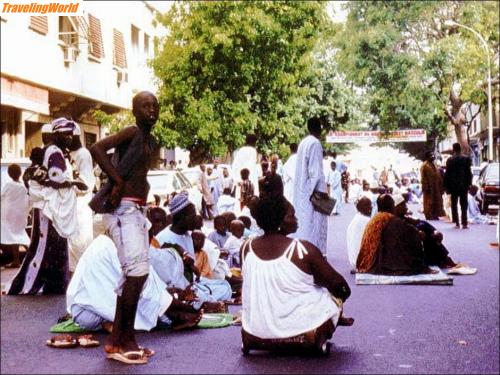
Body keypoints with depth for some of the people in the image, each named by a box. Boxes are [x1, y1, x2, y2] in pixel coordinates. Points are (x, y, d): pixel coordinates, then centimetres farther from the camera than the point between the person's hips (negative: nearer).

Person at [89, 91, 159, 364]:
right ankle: (122, 339, -8)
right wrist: (119, 182, -21)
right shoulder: (131, 133, -8)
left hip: (138, 211, 10)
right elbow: (97, 148, -22)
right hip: (123, 209, -10)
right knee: (137, 269, -17)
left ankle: (118, 340, 17)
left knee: (134, 274, 10)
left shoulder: (151, 142, 18)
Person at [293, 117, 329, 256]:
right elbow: (316, 169, -19)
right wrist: (321, 189, -17)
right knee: (314, 220, -5)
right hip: (312, 189, -9)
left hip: (302, 188, 9)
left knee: (304, 219, 12)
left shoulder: (303, 143, 12)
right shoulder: (315, 143, -14)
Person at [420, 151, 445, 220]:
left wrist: (440, 187, 15)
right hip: (429, 187, -8)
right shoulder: (424, 166, -10)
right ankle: (429, 216, 1)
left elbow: (438, 177, 19)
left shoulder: (433, 165, 15)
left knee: (436, 201, 9)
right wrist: (427, 188, -21)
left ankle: (435, 216, 15)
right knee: (429, 202, -4)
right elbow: (424, 178, -15)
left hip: (435, 187, 8)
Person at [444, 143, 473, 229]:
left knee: (454, 205, 9)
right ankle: (464, 223, 0)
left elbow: (447, 174, -4)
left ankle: (457, 223, 5)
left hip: (453, 186, 0)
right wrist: (469, 184, 6)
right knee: (464, 206, 4)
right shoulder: (466, 159, -5)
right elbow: (469, 173, -3)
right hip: (464, 185, 0)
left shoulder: (450, 160, -6)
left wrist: (447, 187, 3)